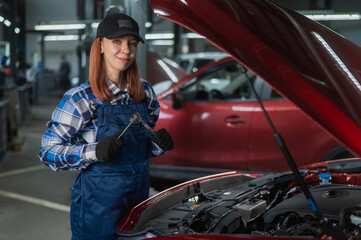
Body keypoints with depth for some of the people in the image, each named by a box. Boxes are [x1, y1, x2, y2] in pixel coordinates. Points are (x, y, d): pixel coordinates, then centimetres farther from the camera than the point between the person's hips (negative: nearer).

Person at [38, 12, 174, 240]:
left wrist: (159, 143, -5)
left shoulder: (145, 92, 5)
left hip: (139, 196, 6)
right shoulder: (81, 99, -13)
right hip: (99, 202, -5)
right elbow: (49, 151, -12)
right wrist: (95, 152, -26)